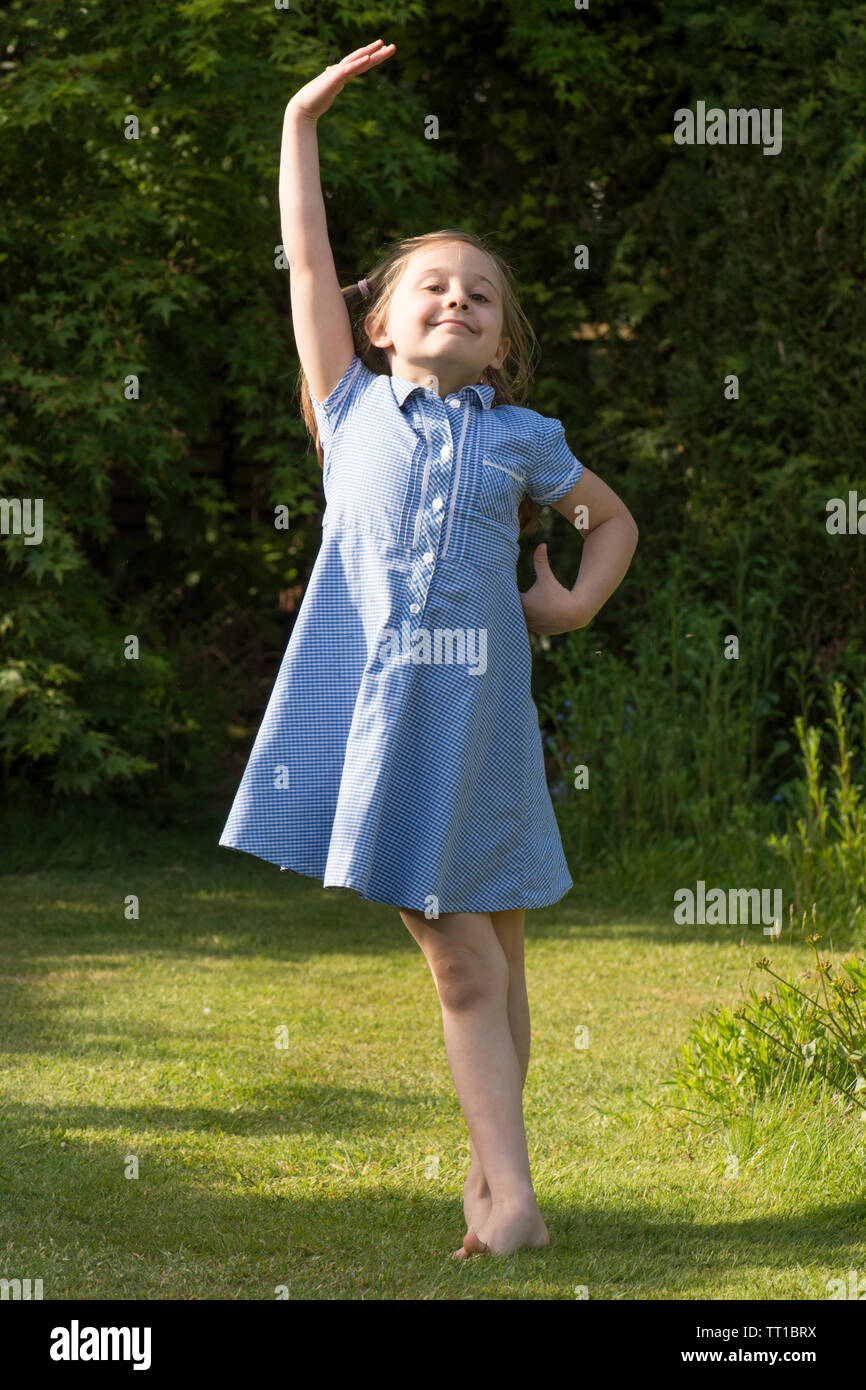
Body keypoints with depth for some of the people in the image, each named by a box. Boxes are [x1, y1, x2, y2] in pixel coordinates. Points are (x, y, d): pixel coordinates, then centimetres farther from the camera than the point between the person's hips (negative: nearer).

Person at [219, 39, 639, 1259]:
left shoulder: (522, 439, 12)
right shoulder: (355, 410, 10)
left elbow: (613, 517, 26)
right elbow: (309, 259, 9)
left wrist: (579, 601, 9)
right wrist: (302, 122, 9)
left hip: (472, 707, 1)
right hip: (366, 693, -1)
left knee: (485, 948, 5)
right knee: (456, 954, -1)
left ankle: (493, 1179, 15)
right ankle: (509, 1191, -2)